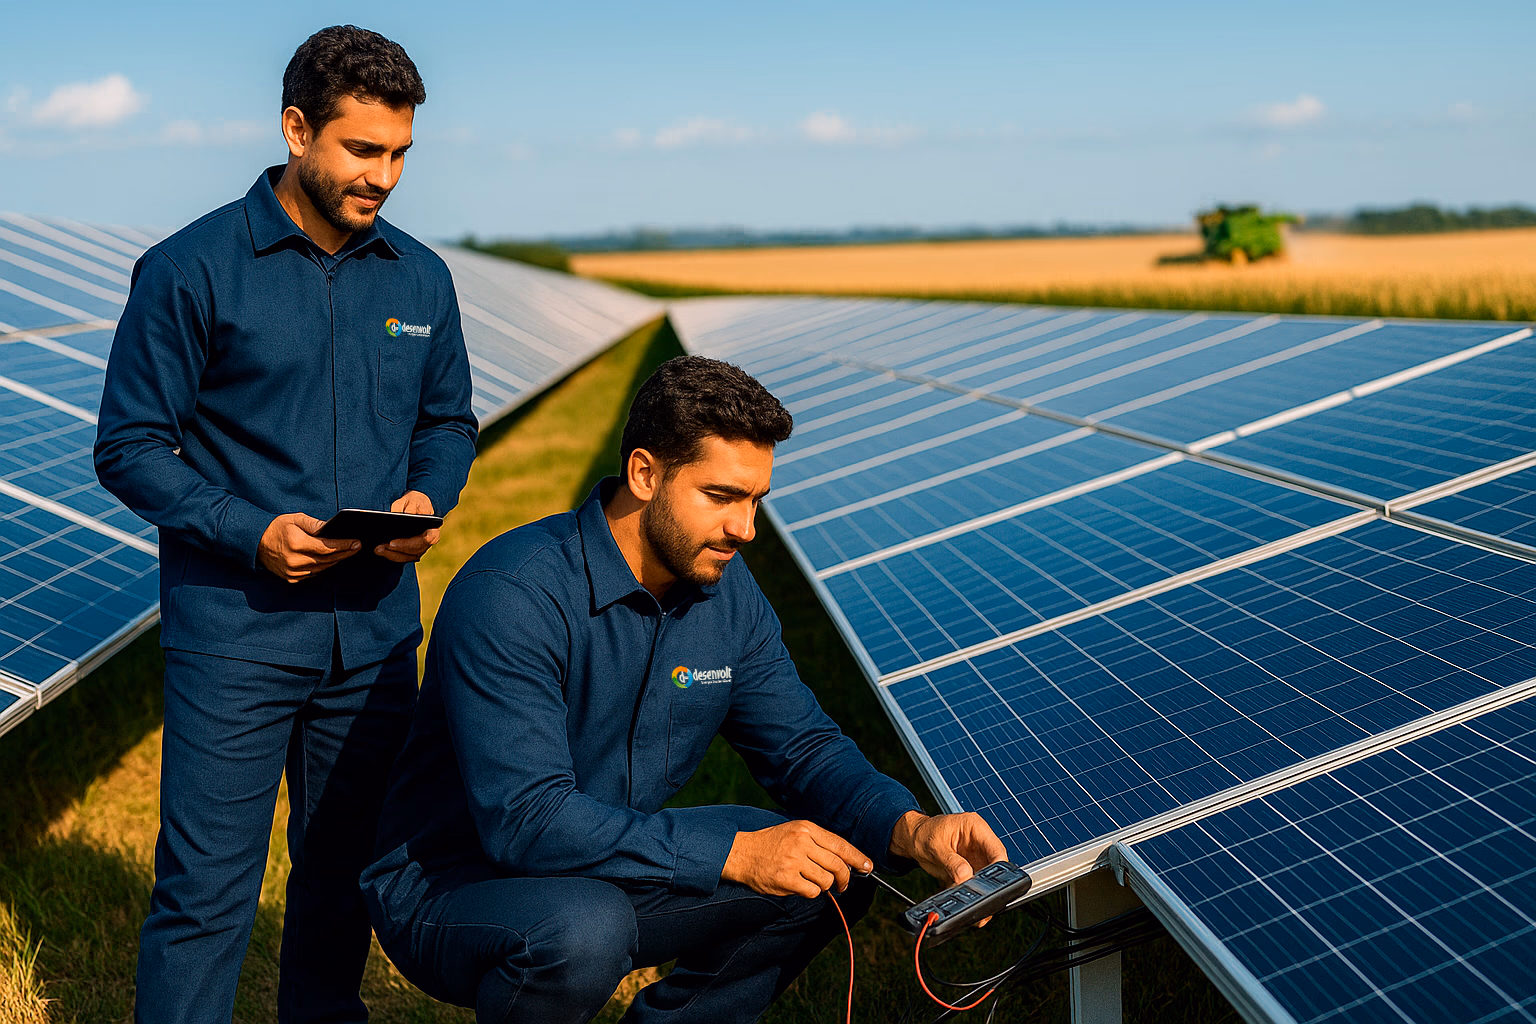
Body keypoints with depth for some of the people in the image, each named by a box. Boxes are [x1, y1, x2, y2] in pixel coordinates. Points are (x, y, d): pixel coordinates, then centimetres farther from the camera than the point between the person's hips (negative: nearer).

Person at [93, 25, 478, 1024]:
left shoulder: (421, 279, 8)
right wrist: (251, 533, -18)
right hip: (234, 631, -4)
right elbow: (130, 448, -5)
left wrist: (426, 498, -4)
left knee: (348, 868, 16)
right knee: (207, 890, -2)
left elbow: (449, 422, 18)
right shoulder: (190, 270, -7)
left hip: (377, 627, 5)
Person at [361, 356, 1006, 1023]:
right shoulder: (509, 596, -26)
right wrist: (732, 853, -33)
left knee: (834, 875, -5)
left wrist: (910, 830, -18)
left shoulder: (726, 593, -2)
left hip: (614, 872, 7)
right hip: (447, 885, -7)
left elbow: (803, 749, 2)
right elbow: (525, 819, -32)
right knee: (583, 930, -38)